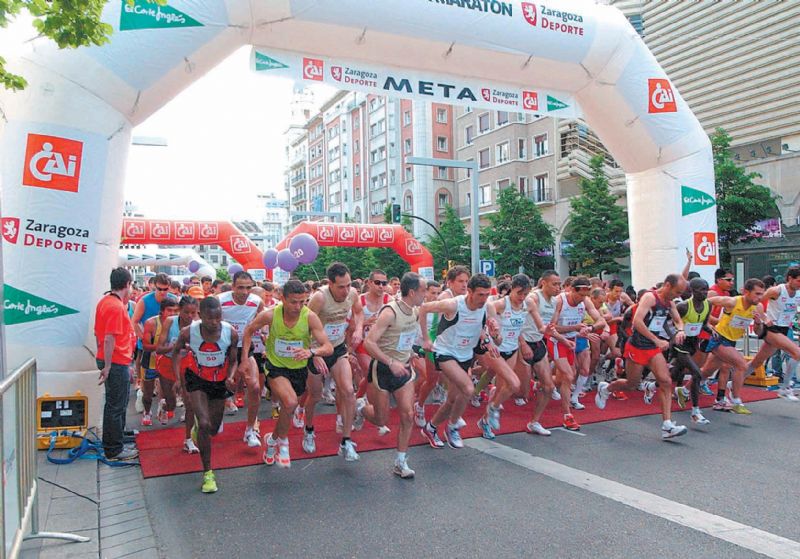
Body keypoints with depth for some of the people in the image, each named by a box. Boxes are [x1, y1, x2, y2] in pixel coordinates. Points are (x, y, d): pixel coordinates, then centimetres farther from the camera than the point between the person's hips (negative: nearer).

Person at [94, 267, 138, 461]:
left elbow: (98, 333, 19)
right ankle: (114, 450, 7)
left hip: (111, 361, 10)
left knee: (114, 404, 19)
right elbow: (109, 339, -24)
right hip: (117, 363, -10)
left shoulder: (105, 301, 11)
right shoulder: (116, 307, -20)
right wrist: (107, 366, -22)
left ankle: (111, 444, 31)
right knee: (116, 406, -1)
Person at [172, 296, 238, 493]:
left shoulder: (231, 333, -23)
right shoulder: (188, 332, -24)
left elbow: (232, 361, -7)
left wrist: (230, 378, -26)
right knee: (204, 424, -18)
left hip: (220, 382, 2)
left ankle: (198, 427, 53)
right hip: (197, 380, -2)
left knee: (213, 429, 14)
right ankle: (208, 473, -3)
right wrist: (177, 377, -8)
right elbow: (176, 351, -1)